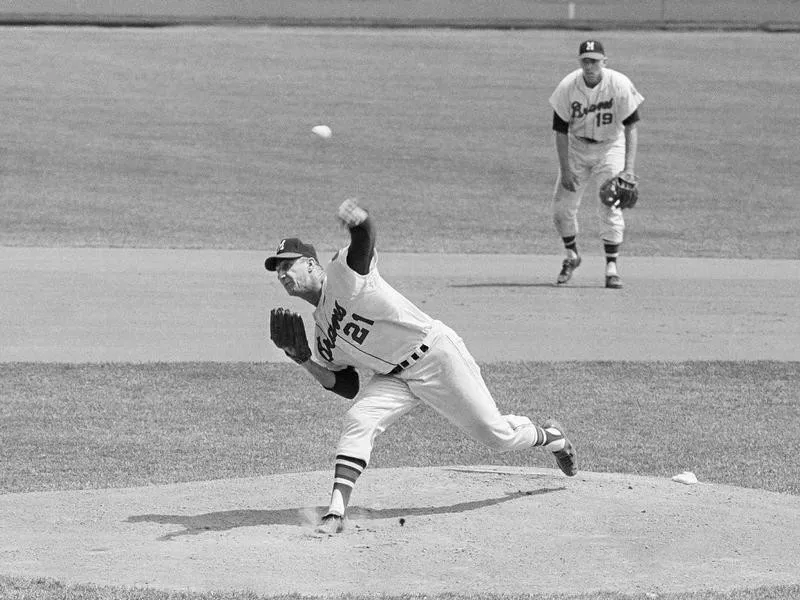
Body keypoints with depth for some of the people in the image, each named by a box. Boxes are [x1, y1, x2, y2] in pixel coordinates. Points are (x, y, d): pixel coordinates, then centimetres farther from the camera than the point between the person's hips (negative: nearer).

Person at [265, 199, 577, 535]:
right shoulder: (321, 336, 9)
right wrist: (305, 362, -5)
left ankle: (548, 436, 33)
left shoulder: (343, 272, -12)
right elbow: (346, 387, 10)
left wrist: (359, 222, -61)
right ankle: (336, 513, -25)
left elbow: (366, 239, -34)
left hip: (435, 353, -6)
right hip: (395, 377, 6)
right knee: (357, 421, -21)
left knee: (498, 436, 1)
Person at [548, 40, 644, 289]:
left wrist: (629, 167, -26)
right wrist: (565, 170, -15)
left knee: (611, 206, -14)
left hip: (610, 146, -2)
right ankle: (572, 256, 24)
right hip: (577, 147, 2)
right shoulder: (567, 87, -17)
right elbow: (561, 130, -10)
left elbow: (631, 126, -17)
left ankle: (611, 267, -7)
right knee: (562, 206, 0)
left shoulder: (620, 85, -21)